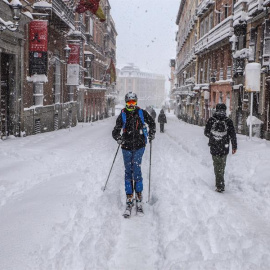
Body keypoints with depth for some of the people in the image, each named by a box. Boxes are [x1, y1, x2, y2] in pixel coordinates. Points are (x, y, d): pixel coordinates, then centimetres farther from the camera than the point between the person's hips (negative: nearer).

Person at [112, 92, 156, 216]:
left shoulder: (142, 113, 3)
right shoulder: (122, 115, 2)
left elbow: (152, 123, 19)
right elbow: (116, 131, 2)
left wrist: (151, 134, 6)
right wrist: (118, 138, -17)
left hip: (139, 146, -1)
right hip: (126, 147, 1)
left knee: (136, 170, -11)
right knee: (128, 172, 1)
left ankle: (139, 198, 0)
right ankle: (129, 200, 5)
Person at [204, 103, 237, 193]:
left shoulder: (211, 120, -7)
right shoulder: (228, 121, -7)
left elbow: (206, 132, 2)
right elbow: (233, 135, -4)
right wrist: (234, 146, 6)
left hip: (214, 148, -1)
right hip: (224, 148, 1)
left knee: (217, 166, 7)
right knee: (222, 165, 19)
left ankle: (220, 186, 0)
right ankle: (220, 183, 31)